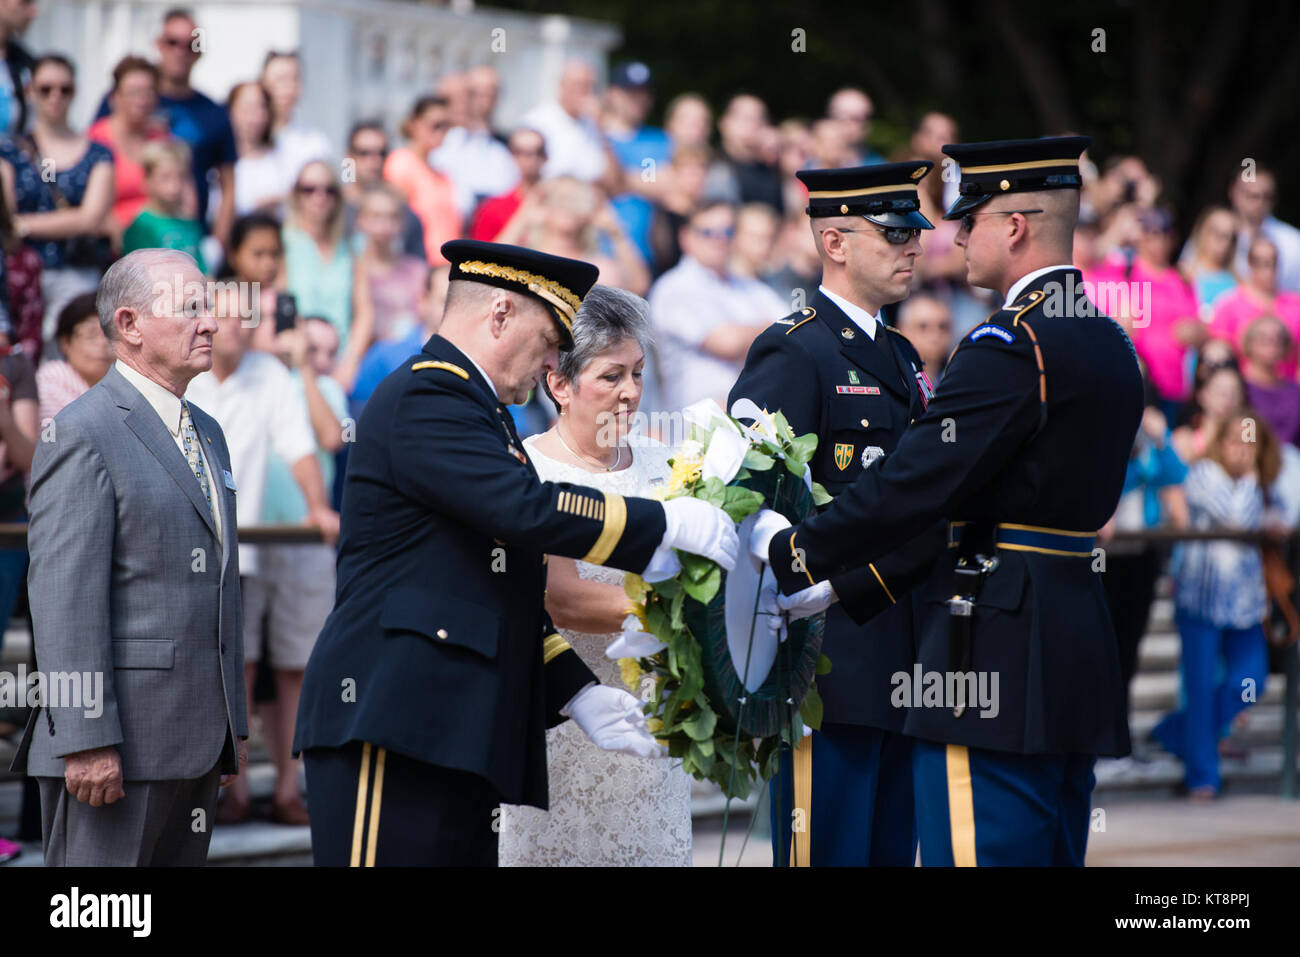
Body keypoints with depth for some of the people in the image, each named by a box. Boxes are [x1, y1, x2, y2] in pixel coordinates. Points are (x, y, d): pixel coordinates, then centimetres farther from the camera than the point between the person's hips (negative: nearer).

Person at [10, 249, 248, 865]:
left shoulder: (206, 434, 19)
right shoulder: (83, 433, -9)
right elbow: (65, 601, -16)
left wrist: (234, 724, 21)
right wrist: (87, 739, -22)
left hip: (197, 736, 9)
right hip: (116, 744, -9)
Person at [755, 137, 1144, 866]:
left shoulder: (1010, 346, -15)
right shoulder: (1110, 345, 15)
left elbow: (914, 486, -18)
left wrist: (793, 552, -4)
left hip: (997, 653, -10)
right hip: (1081, 649, 10)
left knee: (982, 854, -6)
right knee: (1054, 855, 13)